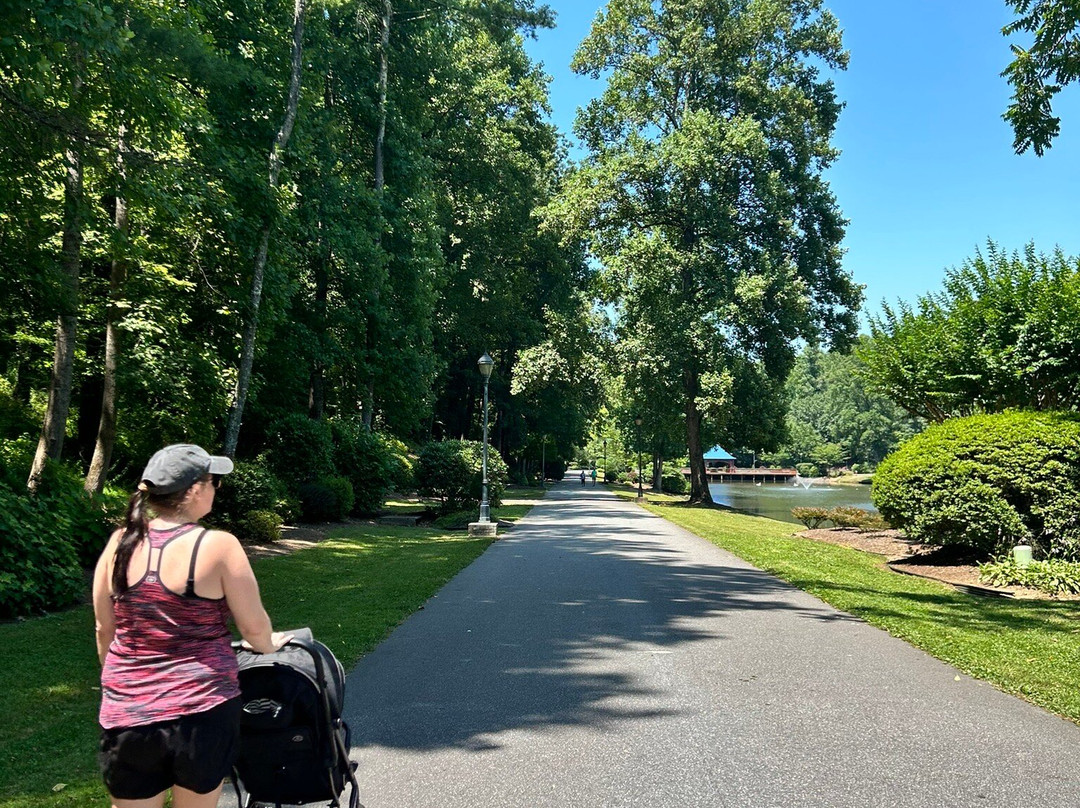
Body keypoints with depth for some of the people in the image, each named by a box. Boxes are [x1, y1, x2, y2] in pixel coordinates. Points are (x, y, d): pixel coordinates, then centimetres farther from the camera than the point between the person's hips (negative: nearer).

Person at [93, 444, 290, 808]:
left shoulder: (120, 542, -3)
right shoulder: (218, 546, -15)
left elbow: (105, 630, 8)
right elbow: (254, 628, -8)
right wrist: (269, 644, 14)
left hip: (126, 716, 3)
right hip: (203, 714, -3)